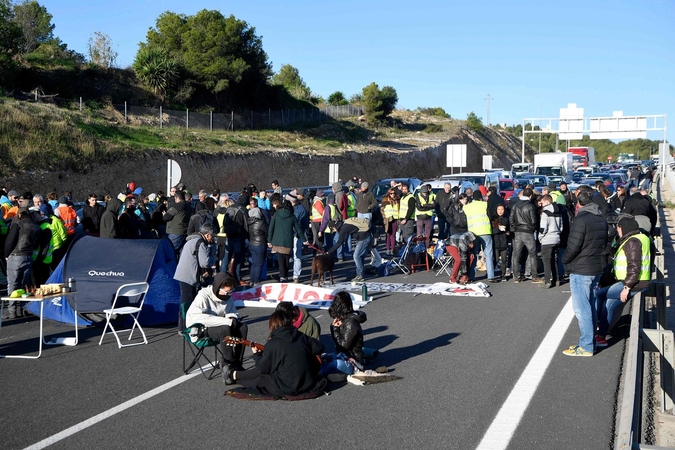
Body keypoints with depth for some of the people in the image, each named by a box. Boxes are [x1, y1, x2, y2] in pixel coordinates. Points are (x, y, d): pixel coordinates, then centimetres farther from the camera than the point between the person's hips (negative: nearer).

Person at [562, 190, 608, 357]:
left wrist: (565, 259, -2)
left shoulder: (581, 220, -18)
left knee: (582, 309, -4)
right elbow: (603, 243, 16)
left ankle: (586, 346, -1)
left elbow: (573, 246, -19)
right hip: (596, 268, 9)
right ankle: (590, 341, 23)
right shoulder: (601, 219, 9)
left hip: (580, 270, -9)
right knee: (590, 306, 16)